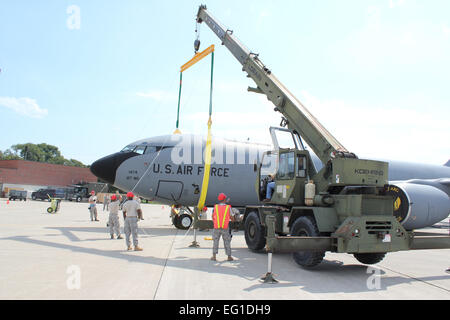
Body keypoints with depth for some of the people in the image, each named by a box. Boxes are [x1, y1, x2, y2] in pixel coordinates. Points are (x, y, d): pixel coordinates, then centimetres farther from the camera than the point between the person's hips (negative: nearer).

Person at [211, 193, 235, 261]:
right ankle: (229, 256, 15)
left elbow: (213, 217, 9)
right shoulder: (228, 207, -7)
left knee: (215, 241, 12)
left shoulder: (215, 207, -1)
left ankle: (214, 256, 9)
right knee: (227, 242, 10)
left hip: (217, 228, 1)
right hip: (225, 228, -1)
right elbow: (231, 217, 2)